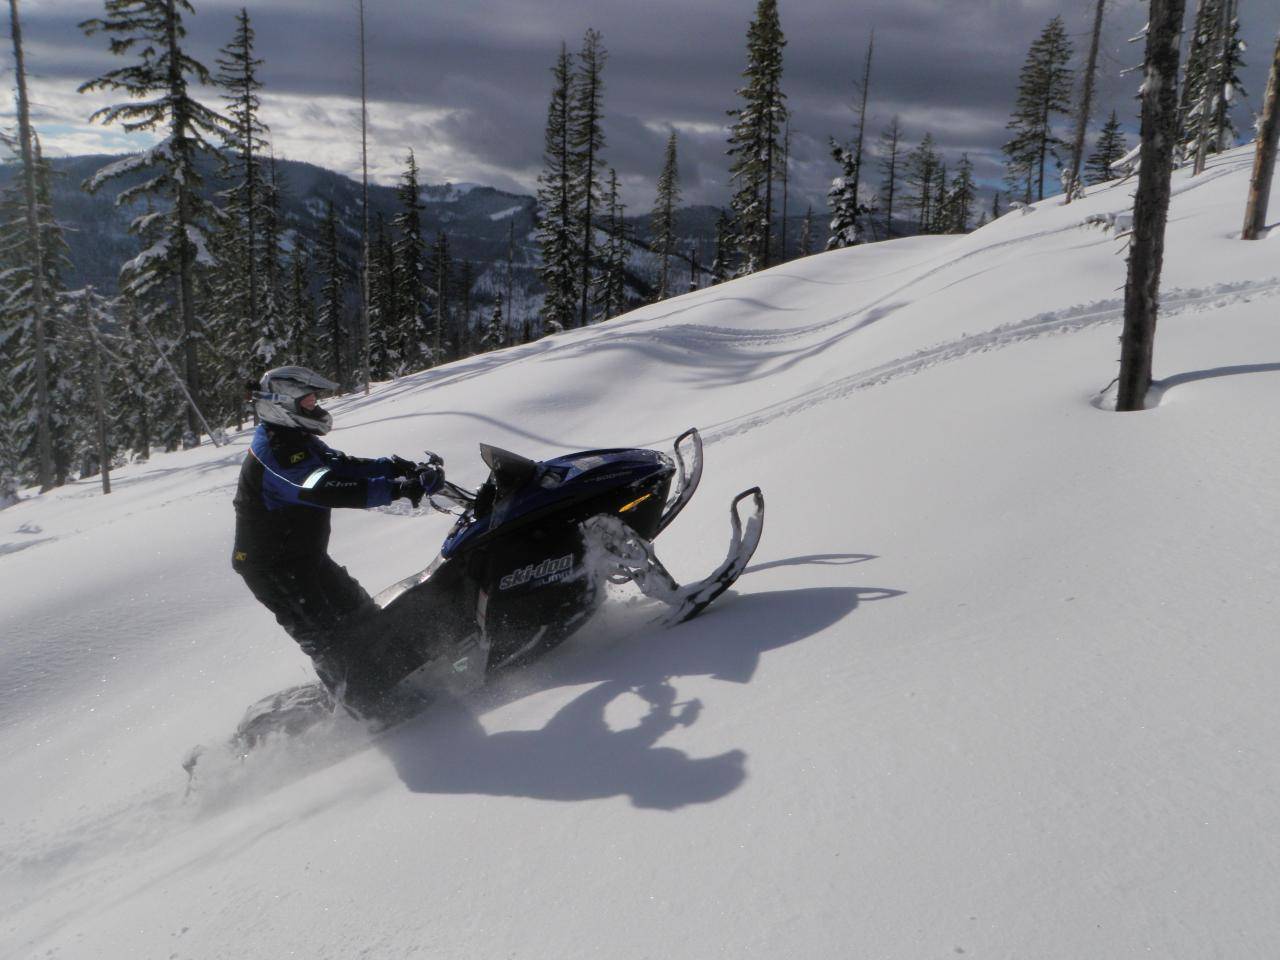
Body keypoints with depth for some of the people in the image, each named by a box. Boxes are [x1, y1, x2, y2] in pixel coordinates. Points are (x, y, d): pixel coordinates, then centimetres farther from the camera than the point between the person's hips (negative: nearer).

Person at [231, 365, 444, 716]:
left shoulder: (302, 442, 10)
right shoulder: (276, 450, -24)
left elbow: (342, 466, 5)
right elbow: (324, 489, -37)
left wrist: (398, 466, -12)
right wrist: (398, 488, -42)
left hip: (308, 557, 10)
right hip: (272, 567, -10)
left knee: (360, 615, 13)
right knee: (329, 640, -12)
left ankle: (397, 678, 22)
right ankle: (372, 707, -8)